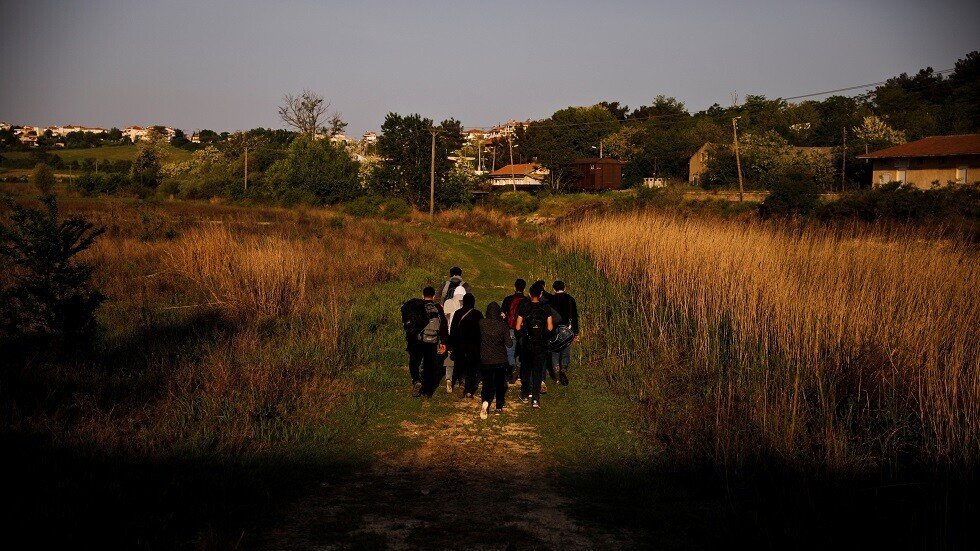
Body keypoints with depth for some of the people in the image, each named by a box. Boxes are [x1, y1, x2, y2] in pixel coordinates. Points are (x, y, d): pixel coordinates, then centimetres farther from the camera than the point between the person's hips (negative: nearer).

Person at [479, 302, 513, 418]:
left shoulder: (482, 323, -11)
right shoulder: (503, 325, -16)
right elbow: (509, 344, -17)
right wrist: (511, 337, 7)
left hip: (485, 360, 0)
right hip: (501, 360, 0)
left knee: (487, 383, 8)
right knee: (500, 384, 19)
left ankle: (485, 401, -20)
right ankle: (499, 407, 26)